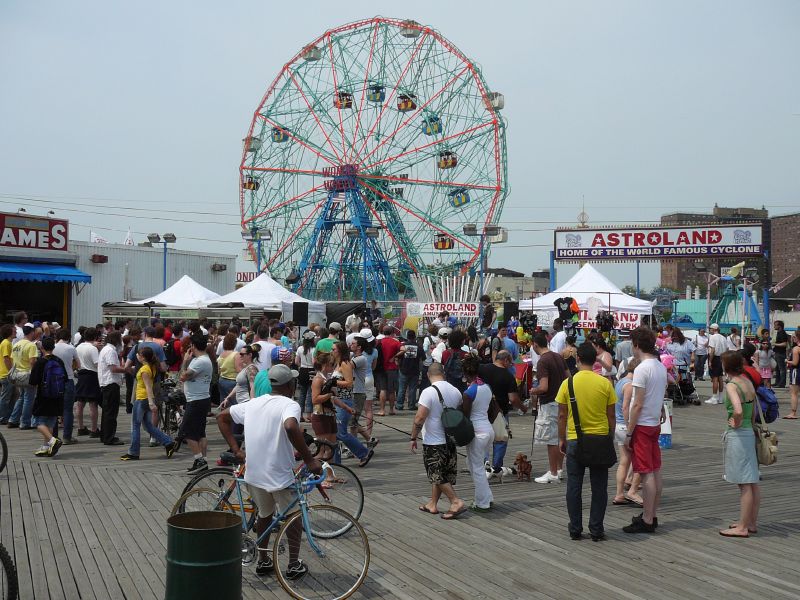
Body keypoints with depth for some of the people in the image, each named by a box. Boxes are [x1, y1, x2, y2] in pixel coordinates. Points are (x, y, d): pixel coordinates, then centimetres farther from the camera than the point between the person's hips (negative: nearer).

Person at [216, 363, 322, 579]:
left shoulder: (253, 403, 7)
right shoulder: (290, 405, -15)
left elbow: (222, 417, 14)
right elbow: (291, 427, -36)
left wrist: (236, 450, 11)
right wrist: (309, 459, -29)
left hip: (253, 474, 6)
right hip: (280, 476, -6)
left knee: (265, 514, 26)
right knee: (294, 516, 15)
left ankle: (263, 561, 34)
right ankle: (294, 565, 21)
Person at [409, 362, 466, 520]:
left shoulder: (429, 392, -17)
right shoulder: (456, 391, 4)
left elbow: (419, 418, -21)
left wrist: (413, 438, -9)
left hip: (433, 442, -7)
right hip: (451, 441, 7)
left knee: (437, 476, 4)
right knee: (439, 474, 17)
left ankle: (456, 501, -4)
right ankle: (432, 504, 25)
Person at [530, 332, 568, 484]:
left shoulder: (542, 361, -18)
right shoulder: (558, 357, 7)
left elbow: (543, 387, -24)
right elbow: (568, 377, 12)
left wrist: (533, 391, -5)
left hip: (549, 404, -8)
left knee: (551, 440, -2)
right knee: (560, 438, 15)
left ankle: (553, 474, 4)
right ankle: (559, 470, 24)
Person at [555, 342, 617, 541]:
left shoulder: (568, 383, -6)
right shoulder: (605, 383, -5)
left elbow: (562, 416, -2)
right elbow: (611, 416, 0)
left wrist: (561, 439, 10)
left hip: (575, 441, 0)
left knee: (574, 487, 9)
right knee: (599, 487, 9)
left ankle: (575, 529, 14)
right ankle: (596, 530, 13)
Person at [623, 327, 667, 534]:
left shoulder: (642, 369, -17)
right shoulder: (661, 367, 9)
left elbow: (638, 405, -18)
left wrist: (629, 433, -14)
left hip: (642, 425, -9)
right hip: (655, 424, 9)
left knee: (647, 473, -6)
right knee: (656, 470, 12)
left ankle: (647, 521, -2)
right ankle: (652, 515, 22)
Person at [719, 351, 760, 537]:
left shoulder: (731, 386, -16)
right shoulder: (749, 383, 9)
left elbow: (738, 410, -31)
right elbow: (753, 412, 15)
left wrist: (736, 424, -14)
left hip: (737, 436, -9)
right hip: (750, 433, 9)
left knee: (744, 484, -3)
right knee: (752, 482, 13)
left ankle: (742, 527, 3)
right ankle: (752, 522, 23)